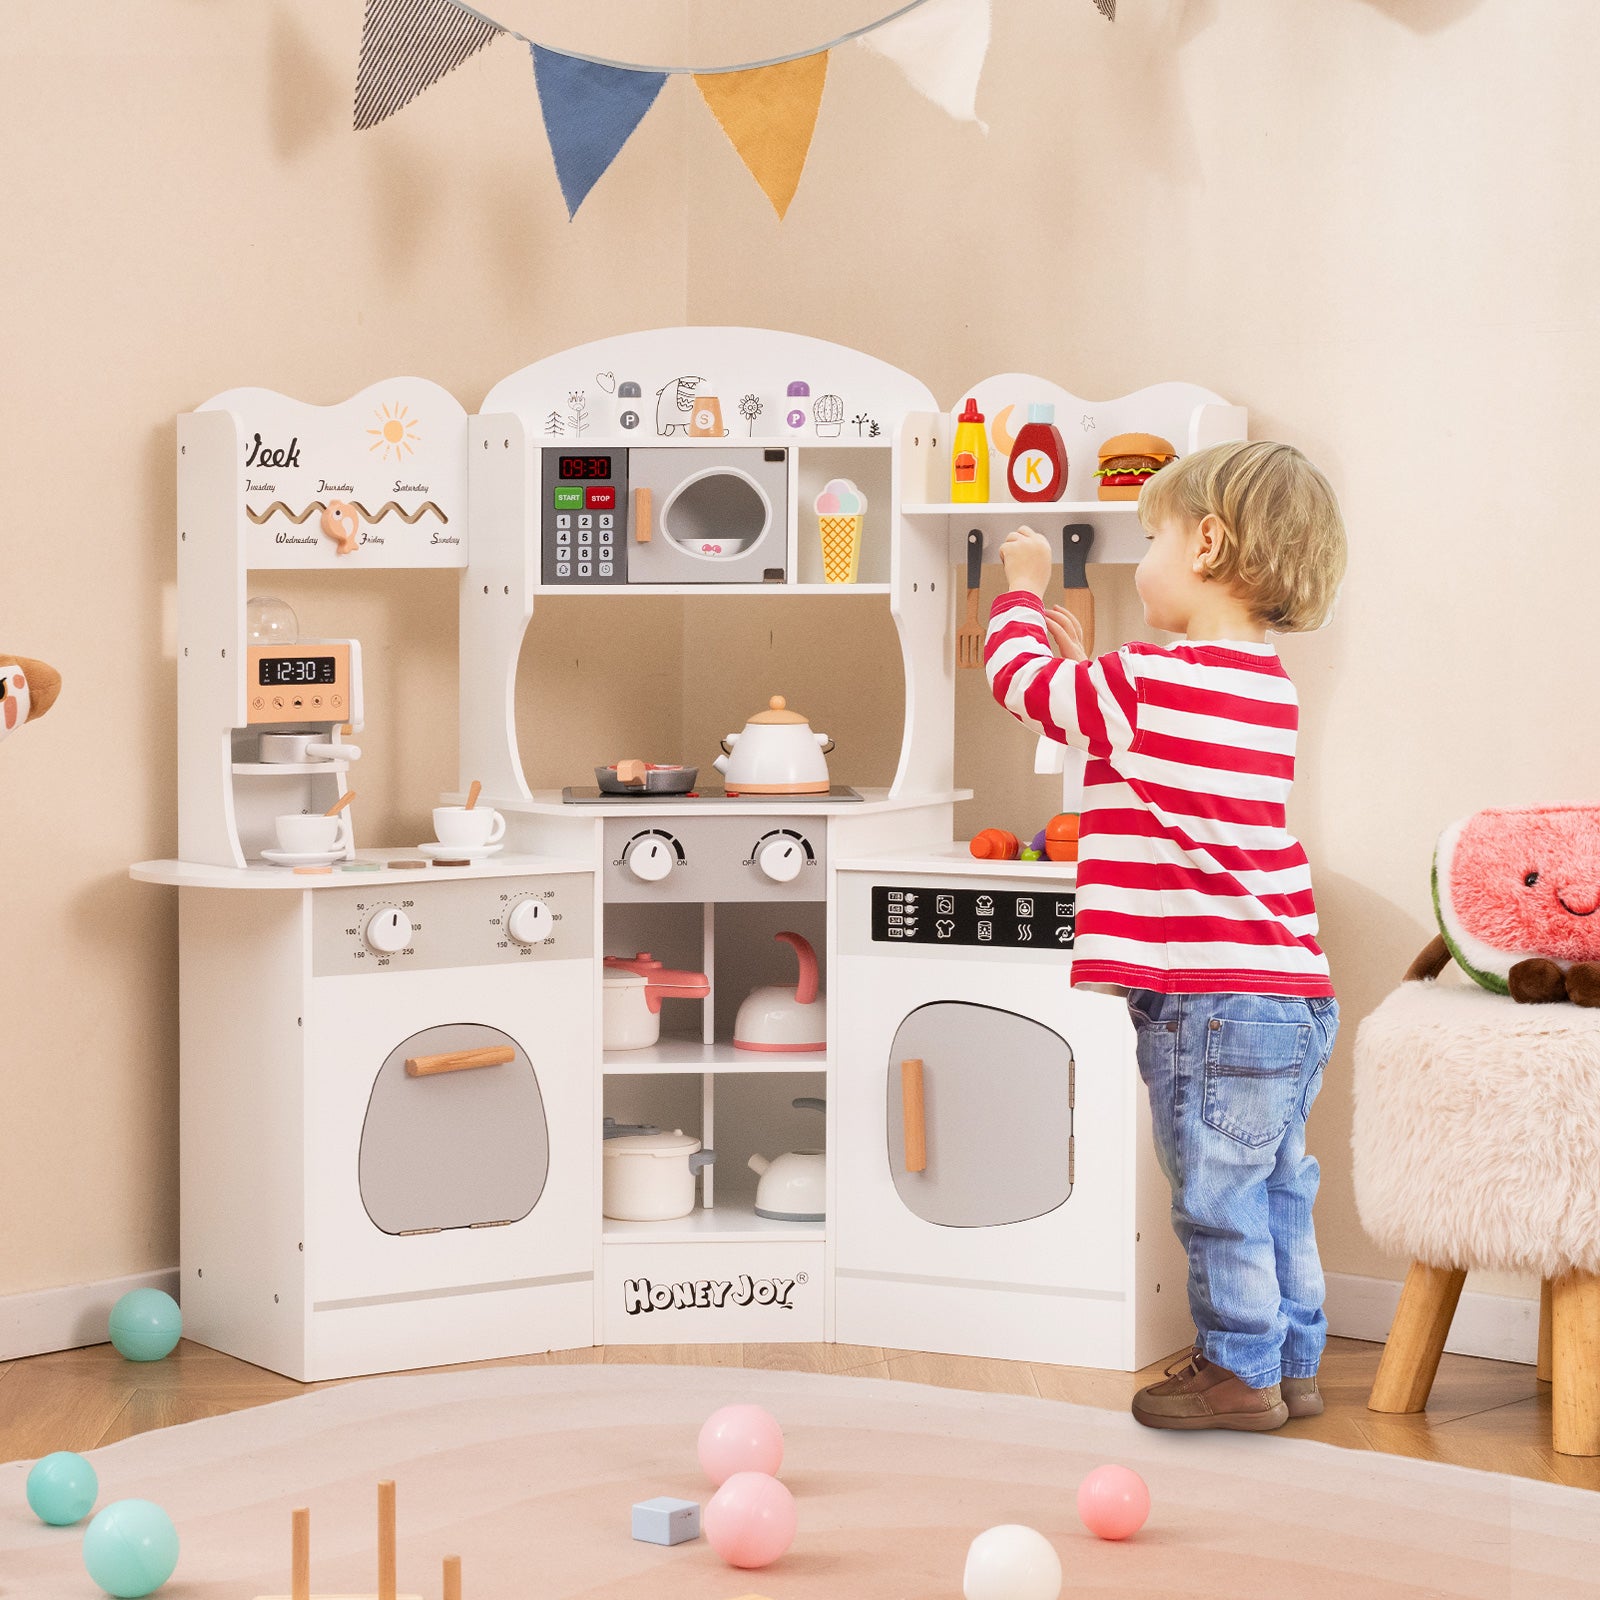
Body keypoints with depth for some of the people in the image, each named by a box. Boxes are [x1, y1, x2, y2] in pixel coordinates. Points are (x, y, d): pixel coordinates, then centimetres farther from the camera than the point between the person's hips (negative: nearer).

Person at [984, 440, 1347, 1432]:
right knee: (1277, 1192, 17)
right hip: (1294, 992, 9)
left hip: (1215, 1002, -9)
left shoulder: (1146, 685, -16)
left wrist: (1025, 592, 16)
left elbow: (1023, 681, 0)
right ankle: (1293, 1363, 26)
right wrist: (1086, 659, 25)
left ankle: (1240, 1369, 12)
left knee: (1220, 1198, 3)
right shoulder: (1267, 684, 10)